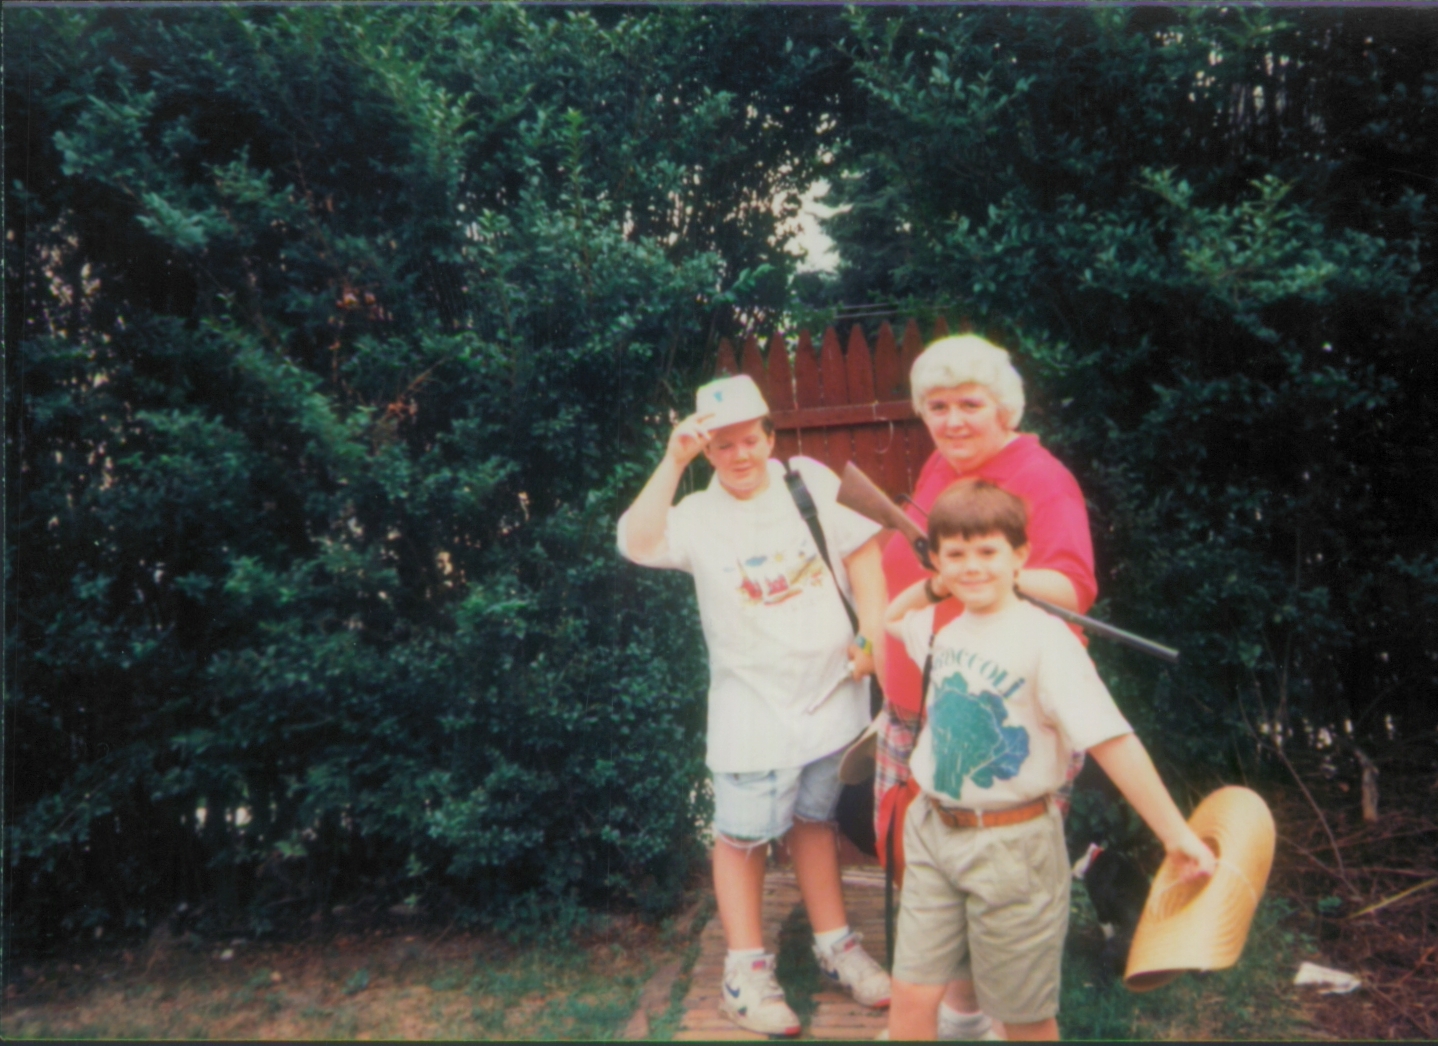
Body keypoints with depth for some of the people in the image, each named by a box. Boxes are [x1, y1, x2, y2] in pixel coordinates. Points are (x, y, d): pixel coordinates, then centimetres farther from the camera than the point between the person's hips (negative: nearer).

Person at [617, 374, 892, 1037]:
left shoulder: (810, 481, 1)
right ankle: (746, 972, 19)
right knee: (744, 835, 4)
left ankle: (835, 945, 34)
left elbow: (861, 551, 3)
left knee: (814, 820, 17)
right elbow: (638, 543, -24)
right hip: (754, 710, -2)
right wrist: (673, 461, -26)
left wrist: (873, 633, -5)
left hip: (831, 691, 2)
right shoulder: (698, 515, -6)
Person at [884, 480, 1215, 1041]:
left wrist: (1177, 835, -25)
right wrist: (934, 585, 11)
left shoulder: (1043, 637, -17)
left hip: (1012, 846, -5)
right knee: (912, 995, 7)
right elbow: (889, 617, 27)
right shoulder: (943, 630, 4)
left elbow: (1111, 740, -22)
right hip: (933, 830, 5)